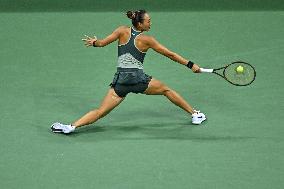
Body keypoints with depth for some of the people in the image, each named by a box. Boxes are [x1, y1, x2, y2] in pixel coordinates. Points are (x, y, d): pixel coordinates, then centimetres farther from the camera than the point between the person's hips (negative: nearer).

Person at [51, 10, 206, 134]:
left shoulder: (123, 31, 3)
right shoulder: (147, 40, -1)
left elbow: (101, 43, 1)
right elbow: (169, 54, 2)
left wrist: (93, 42, 25)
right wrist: (190, 65, 8)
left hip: (120, 80, 2)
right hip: (138, 79, -2)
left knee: (100, 111, 0)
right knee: (167, 90, 21)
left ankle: (72, 126, -18)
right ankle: (194, 115, 26)